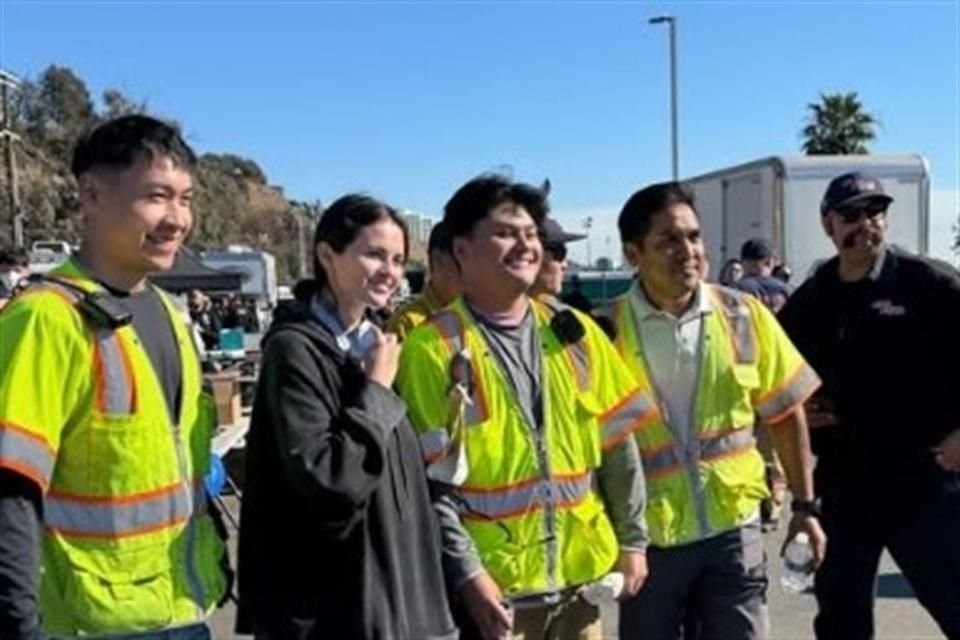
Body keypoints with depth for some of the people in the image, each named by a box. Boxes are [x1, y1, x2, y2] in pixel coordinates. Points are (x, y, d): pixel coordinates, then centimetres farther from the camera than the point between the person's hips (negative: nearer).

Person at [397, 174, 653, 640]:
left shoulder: (573, 333, 4)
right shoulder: (433, 349, -10)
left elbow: (617, 443, 8)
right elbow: (430, 480, -12)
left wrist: (632, 539, 7)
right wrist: (466, 573, -16)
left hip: (580, 571, 5)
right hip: (491, 584, -5)